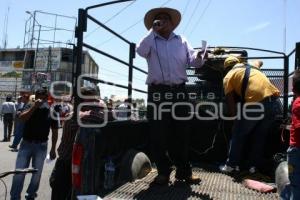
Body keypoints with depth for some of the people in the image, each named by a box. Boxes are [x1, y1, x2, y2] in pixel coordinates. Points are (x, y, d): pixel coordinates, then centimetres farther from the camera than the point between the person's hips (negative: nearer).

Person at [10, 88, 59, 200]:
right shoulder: (30, 107, 0)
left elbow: (54, 131, 4)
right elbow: (22, 118, -21)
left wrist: (53, 149, 4)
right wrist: (34, 106, -29)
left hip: (41, 146, 1)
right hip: (26, 144, 0)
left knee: (37, 174, 11)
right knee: (19, 173, -1)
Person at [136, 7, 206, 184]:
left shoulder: (181, 40, 15)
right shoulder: (151, 41, 11)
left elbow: (193, 61, 5)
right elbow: (141, 51, -11)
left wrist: (199, 57, -17)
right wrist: (153, 31, -7)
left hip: (179, 92, 2)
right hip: (157, 93, -1)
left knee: (181, 133, 7)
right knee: (158, 134, 1)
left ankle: (184, 171, 18)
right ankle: (163, 172, 14)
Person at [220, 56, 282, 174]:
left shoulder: (228, 76, 10)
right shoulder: (251, 65, 26)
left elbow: (230, 102, 3)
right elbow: (259, 61, 52)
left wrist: (234, 114, 16)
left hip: (255, 104, -5)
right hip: (274, 101, 6)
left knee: (239, 135, 14)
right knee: (260, 136, 21)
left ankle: (231, 165, 22)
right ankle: (254, 166, 26)